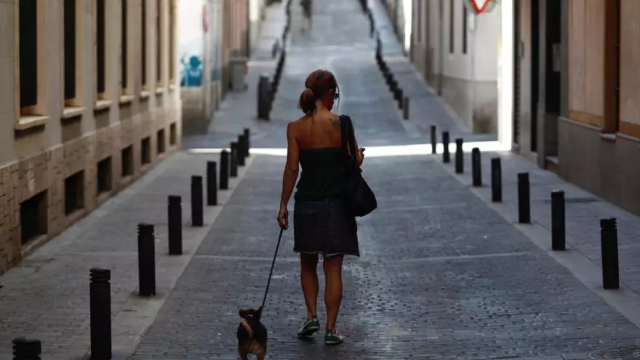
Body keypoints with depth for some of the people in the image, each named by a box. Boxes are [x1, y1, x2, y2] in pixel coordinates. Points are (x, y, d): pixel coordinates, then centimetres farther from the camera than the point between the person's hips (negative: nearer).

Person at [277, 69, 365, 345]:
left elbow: (292, 168, -5)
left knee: (308, 263, 20)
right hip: (336, 203, -1)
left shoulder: (295, 128, -4)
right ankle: (331, 328, 3)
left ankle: (311, 316, 7)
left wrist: (283, 205, 0)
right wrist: (360, 153, 16)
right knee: (333, 268, 5)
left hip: (307, 203, 1)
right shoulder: (340, 123, -8)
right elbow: (356, 159, -7)